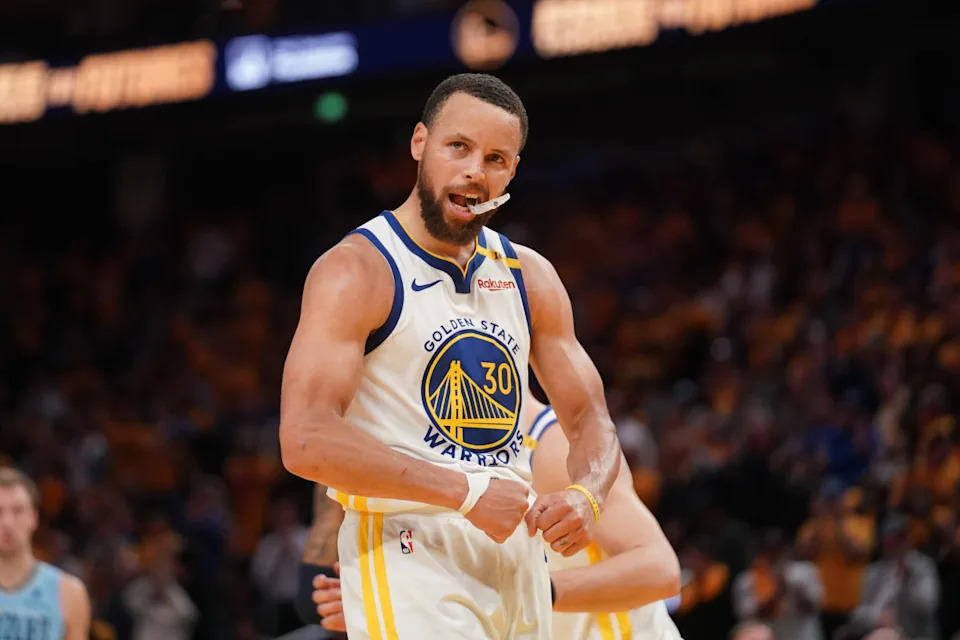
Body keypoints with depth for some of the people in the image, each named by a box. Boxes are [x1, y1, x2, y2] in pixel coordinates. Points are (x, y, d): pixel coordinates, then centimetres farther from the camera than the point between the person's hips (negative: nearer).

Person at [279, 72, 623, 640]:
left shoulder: (531, 278, 12)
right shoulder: (356, 271, -9)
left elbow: (590, 419, 15)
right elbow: (306, 441, -20)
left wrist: (587, 496, -10)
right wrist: (466, 492, -23)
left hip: (517, 555, 7)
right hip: (409, 556, -7)